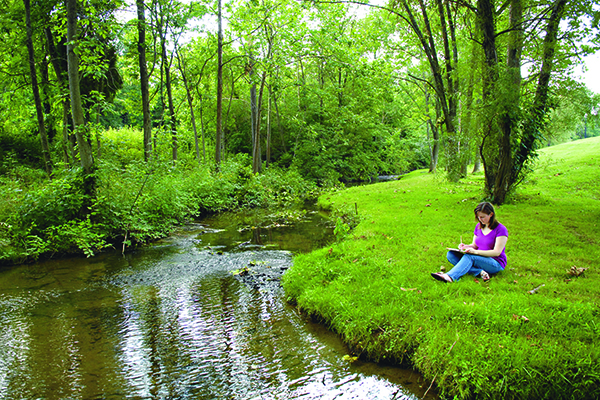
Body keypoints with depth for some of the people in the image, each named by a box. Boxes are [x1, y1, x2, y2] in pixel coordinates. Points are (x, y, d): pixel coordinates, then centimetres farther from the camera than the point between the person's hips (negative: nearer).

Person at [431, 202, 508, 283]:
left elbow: (496, 252, -17)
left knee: (469, 256, -36)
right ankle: (480, 272, -31)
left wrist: (475, 252, -27)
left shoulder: (501, 229, -11)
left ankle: (450, 277, -53)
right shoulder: (479, 226, 9)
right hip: (479, 259, 7)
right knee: (450, 254, -16)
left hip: (496, 264, -7)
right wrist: (465, 246, -9)